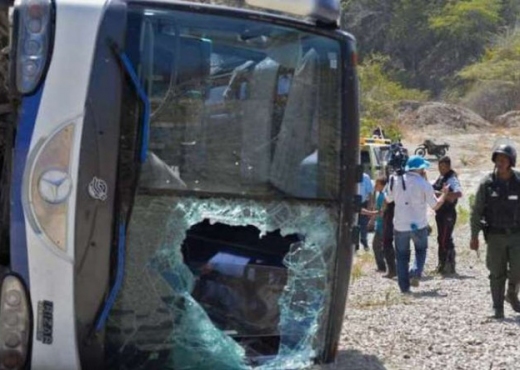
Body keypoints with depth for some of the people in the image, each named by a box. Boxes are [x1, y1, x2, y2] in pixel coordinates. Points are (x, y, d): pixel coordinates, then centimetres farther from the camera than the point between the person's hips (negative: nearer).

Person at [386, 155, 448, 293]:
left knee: (402, 255, 12)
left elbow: (388, 199, 13)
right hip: (419, 225, -2)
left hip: (400, 225, 2)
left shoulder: (396, 181, -2)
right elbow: (435, 206, -5)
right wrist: (444, 193, 11)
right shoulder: (424, 184, -9)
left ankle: (404, 286, 9)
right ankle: (415, 273, -5)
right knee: (421, 251, 19)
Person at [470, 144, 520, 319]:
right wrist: (474, 236, -2)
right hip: (495, 236, -1)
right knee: (497, 274, 3)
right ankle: (498, 308, 16)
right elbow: (476, 211, 0)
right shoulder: (487, 183, -4)